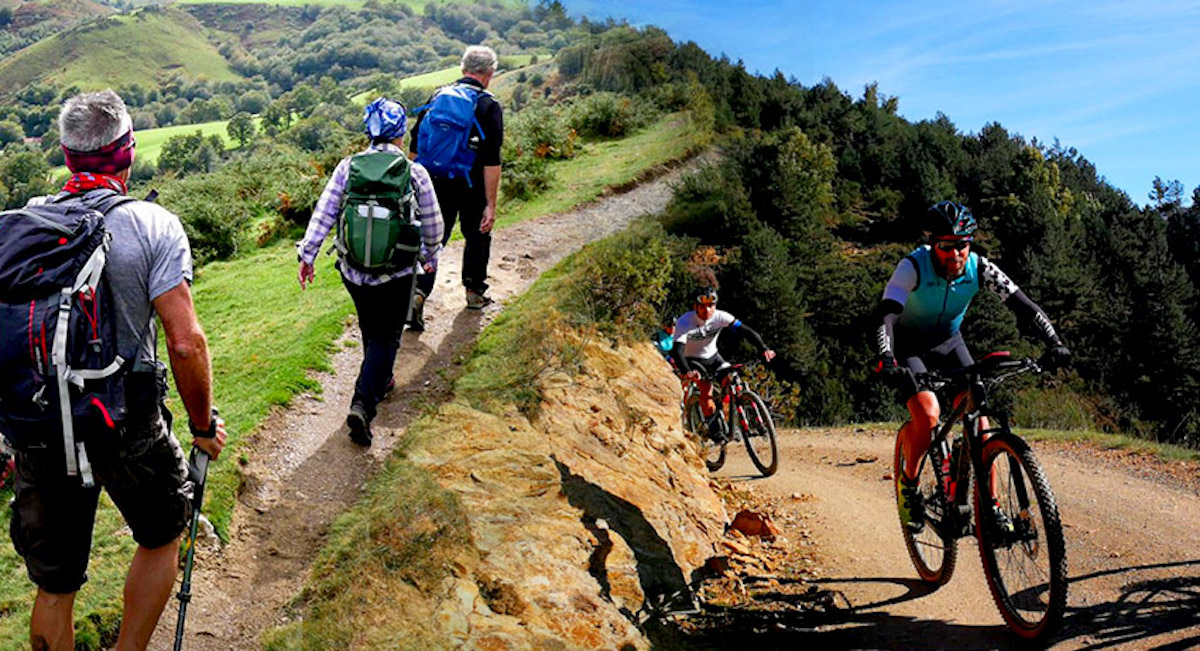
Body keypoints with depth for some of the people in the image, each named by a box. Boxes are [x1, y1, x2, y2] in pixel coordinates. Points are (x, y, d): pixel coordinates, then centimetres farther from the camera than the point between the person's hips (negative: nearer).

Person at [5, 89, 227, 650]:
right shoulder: (152, 225, -10)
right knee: (161, 535, 24)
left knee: (53, 587, 18)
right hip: (125, 425, -4)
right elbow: (186, 342, -18)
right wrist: (203, 425, -3)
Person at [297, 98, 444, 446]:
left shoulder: (347, 167, -3)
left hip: (353, 270, 3)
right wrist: (431, 256, 18)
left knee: (370, 330, 24)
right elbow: (432, 224, 1)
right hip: (396, 274, -3)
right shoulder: (415, 173, -8)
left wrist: (307, 254, 5)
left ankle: (380, 381, 43)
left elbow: (323, 213, -3)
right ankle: (363, 403, -7)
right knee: (387, 337, 7)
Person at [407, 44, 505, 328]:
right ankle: (474, 292, 33)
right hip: (472, 188, -3)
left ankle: (417, 293, -8)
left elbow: (415, 147, 6)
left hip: (436, 185, 3)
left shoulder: (438, 97, 4)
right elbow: (492, 162, -16)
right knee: (477, 238, 18)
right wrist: (491, 204, -14)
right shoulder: (489, 106, -10)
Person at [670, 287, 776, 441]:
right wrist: (686, 371, -58)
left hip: (712, 357, 3)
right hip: (693, 360, -3)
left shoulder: (720, 316, -19)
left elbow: (744, 330, -25)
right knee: (706, 389, -27)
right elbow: (677, 350, -39)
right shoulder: (684, 323, -28)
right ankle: (716, 432, -13)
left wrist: (763, 348, -41)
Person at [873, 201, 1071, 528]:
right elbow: (886, 316, -38)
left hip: (948, 344, 4)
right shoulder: (913, 267, -29)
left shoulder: (979, 268, -18)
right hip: (909, 347, -4)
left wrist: (1054, 343, -30)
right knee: (928, 414, -26)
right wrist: (887, 362, -54)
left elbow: (1023, 304, -17)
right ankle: (908, 483, 0)